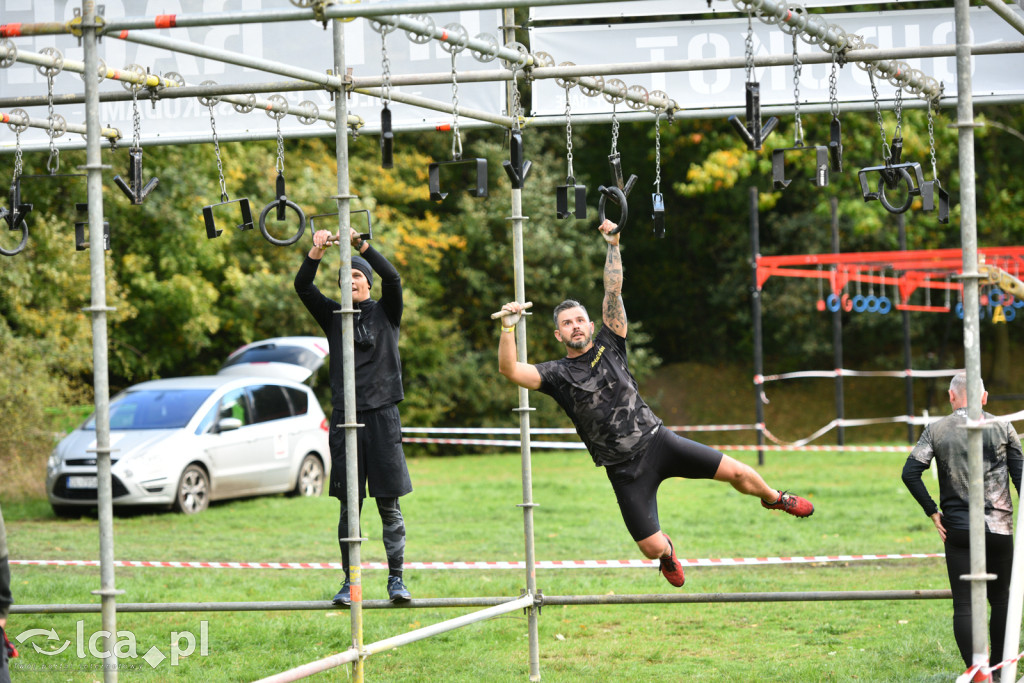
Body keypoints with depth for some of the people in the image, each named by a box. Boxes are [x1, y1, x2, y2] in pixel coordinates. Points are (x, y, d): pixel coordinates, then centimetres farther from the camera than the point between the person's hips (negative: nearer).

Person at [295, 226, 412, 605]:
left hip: (382, 414, -2)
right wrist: (316, 252, -19)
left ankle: (396, 579, 3)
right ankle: (349, 581, 6)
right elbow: (302, 287, -3)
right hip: (345, 416, 2)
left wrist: (360, 245, -21)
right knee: (349, 505, 2)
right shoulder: (334, 316, 11)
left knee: (389, 504, -1)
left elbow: (392, 278, -12)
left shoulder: (385, 312, 7)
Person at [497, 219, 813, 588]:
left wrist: (613, 246, -8)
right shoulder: (557, 374, -2)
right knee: (652, 549, -6)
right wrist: (508, 327, -28)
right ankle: (668, 551, 35)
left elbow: (613, 291, 0)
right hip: (625, 469, -2)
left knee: (735, 472, -2)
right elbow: (510, 370, -17)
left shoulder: (608, 345, 5)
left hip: (657, 439, 2)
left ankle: (775, 499, 33)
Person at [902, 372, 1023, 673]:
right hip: (999, 529, 1)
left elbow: (910, 472, -8)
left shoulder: (936, 430, 1)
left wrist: (932, 511, 0)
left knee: (963, 604, -1)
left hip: (958, 530, -1)